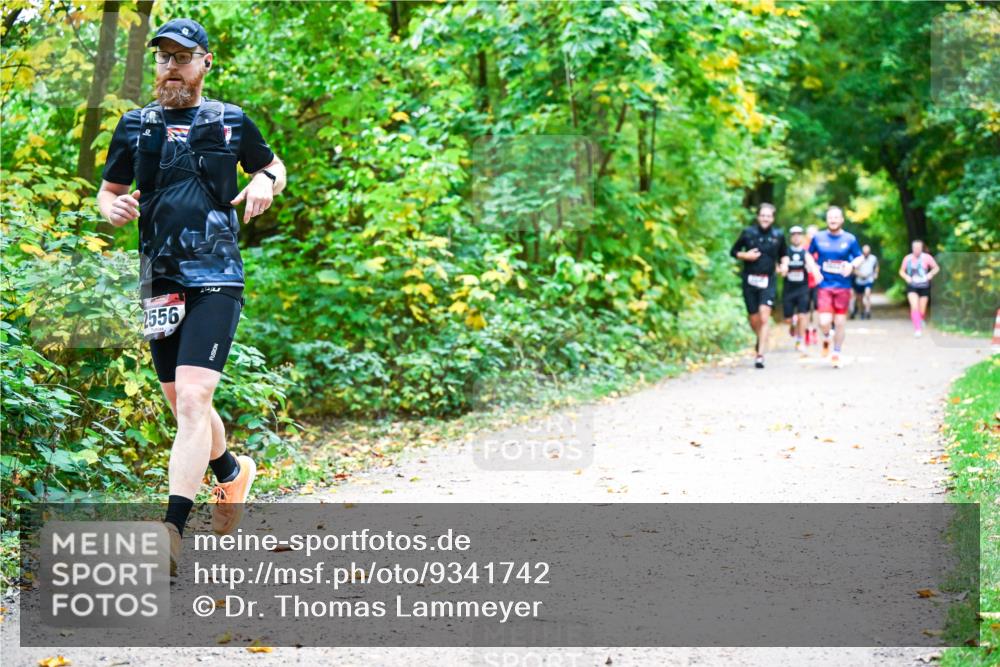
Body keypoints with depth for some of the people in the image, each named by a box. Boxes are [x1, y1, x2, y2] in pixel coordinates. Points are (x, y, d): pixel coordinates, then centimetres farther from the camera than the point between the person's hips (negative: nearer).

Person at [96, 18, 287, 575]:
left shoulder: (233, 123, 5)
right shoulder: (136, 126, 10)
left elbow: (275, 167, 20)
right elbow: (108, 191, 18)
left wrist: (265, 182, -3)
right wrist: (113, 208, -6)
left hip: (216, 280, -4)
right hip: (159, 281, 4)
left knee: (192, 398, -18)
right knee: (182, 405, 14)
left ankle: (172, 530, -25)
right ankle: (232, 472, 43)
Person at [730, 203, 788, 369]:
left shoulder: (778, 235, 4)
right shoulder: (748, 233, 0)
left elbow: (783, 254, 20)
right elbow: (734, 251, 8)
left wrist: (783, 265, 1)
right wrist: (745, 255, -10)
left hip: (768, 282, -1)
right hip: (750, 281, 1)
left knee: (764, 318, -15)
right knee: (754, 319, 8)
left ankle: (760, 355, -14)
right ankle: (760, 340, 40)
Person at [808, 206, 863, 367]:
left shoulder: (850, 239, 2)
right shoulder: (818, 238, 3)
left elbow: (859, 257, 10)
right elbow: (809, 255, 15)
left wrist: (852, 265, -11)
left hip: (843, 286, 1)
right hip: (824, 286, -1)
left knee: (840, 322, 5)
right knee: (824, 322, -13)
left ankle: (836, 353, 22)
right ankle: (826, 338, 21)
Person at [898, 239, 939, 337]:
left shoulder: (926, 257, -8)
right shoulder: (907, 258, -2)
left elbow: (936, 268, 2)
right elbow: (901, 271, 10)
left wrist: (931, 274, -18)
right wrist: (906, 277, -10)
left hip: (924, 287, 0)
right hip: (912, 287, 0)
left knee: (922, 311, 6)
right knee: (914, 307, -21)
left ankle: (920, 320, 42)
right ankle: (917, 329, -19)